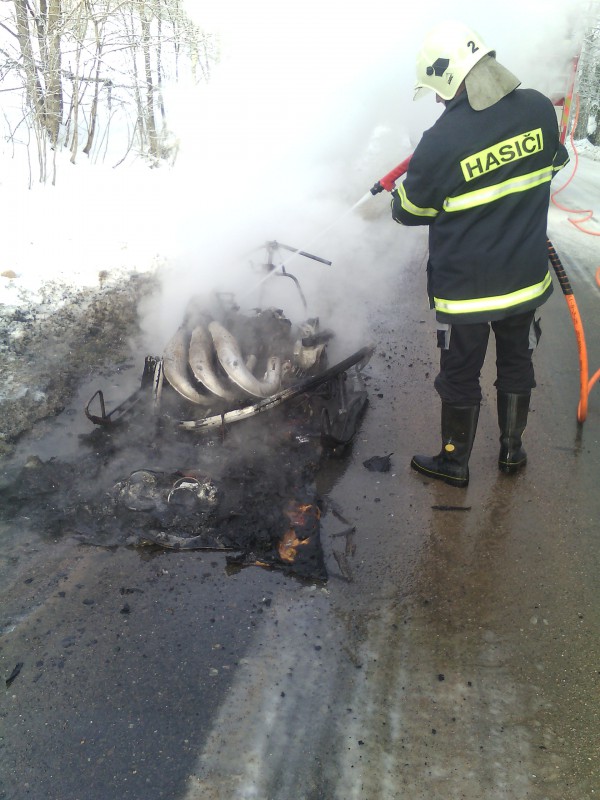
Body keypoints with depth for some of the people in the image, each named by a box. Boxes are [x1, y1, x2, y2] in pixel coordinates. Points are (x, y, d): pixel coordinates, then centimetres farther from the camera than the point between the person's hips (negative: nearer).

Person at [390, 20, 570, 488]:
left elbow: (410, 211, -7)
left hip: (464, 289, -4)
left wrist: (399, 199, 16)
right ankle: (512, 450, 39)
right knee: (516, 363, 22)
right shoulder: (540, 109, -8)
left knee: (460, 376, 12)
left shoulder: (441, 142, -23)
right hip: (526, 278, 5)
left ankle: (454, 463, 30)